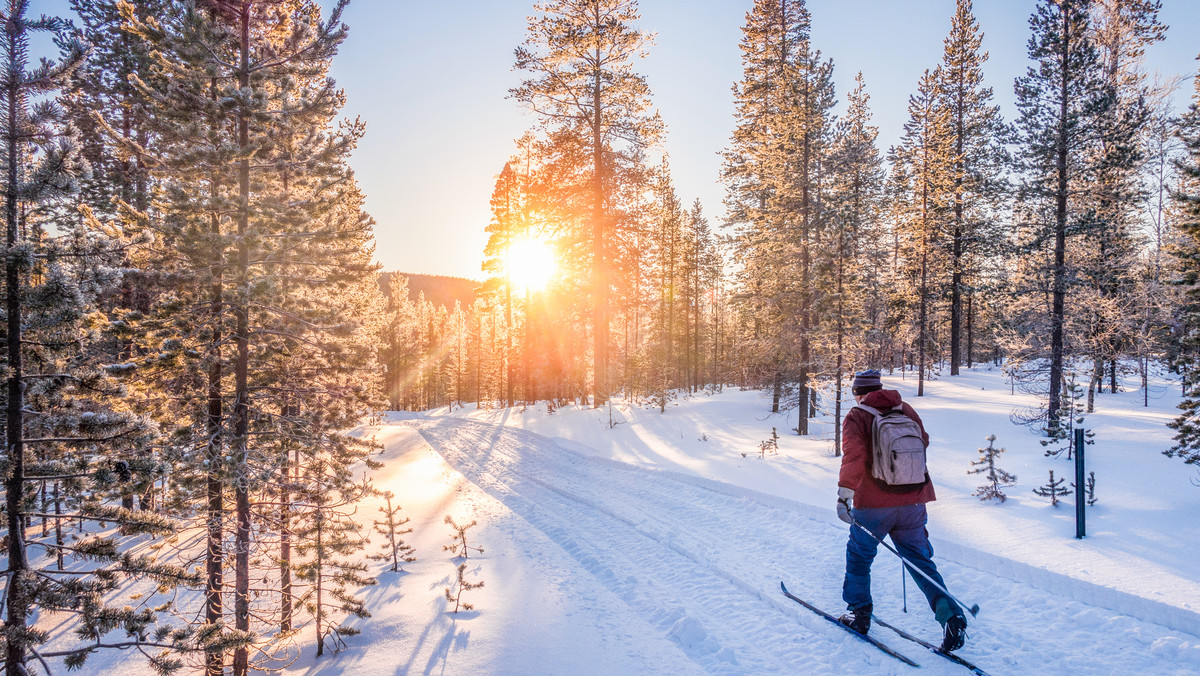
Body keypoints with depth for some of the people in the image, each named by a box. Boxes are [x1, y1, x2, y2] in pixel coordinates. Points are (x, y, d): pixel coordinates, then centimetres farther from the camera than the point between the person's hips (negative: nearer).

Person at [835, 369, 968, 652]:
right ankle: (951, 615, -1)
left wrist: (844, 493, -24)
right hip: (912, 501, 4)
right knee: (920, 561, 13)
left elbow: (854, 454, -22)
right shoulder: (906, 410, 8)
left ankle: (859, 613, 22)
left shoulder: (856, 417, -7)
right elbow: (923, 442, 23)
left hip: (873, 504, -4)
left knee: (859, 555, 15)